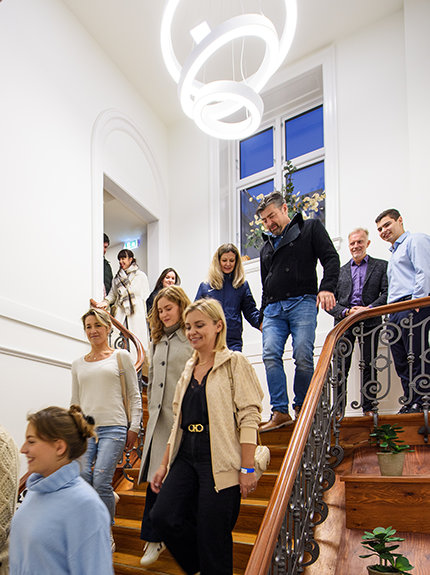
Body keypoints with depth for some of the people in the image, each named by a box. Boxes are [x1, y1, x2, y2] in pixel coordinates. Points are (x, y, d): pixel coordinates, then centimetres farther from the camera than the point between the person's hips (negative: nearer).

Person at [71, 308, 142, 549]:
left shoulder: (121, 356, 7)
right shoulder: (78, 364, 16)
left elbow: (134, 395, 6)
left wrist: (134, 427, -1)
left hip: (113, 427, -3)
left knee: (101, 482, -14)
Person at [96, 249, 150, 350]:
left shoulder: (141, 276, 5)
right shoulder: (117, 277, 15)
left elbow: (145, 295, 6)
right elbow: (113, 293, 19)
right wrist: (106, 301, 0)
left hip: (137, 312, -3)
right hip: (120, 313, 3)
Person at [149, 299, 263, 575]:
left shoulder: (234, 362, -3)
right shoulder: (188, 369, 16)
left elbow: (249, 416, -10)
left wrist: (247, 468, -16)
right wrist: (164, 464, 16)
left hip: (219, 461, -6)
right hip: (186, 458, 6)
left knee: (212, 536, -3)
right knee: (163, 516, -7)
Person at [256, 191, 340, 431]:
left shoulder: (310, 228, 12)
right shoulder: (267, 247, 28)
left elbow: (331, 258, 0)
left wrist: (327, 287, -16)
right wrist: (262, 316, 22)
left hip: (302, 302, -5)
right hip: (273, 308, 5)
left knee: (303, 356, -12)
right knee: (271, 356, -12)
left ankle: (302, 408, 6)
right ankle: (281, 412, -10)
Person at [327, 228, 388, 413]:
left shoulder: (381, 266, 13)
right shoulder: (339, 271, 18)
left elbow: (387, 293, 0)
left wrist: (369, 309, -14)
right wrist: (346, 311, -8)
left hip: (370, 322, -1)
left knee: (368, 366, -1)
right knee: (341, 367, -4)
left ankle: (368, 409, 6)